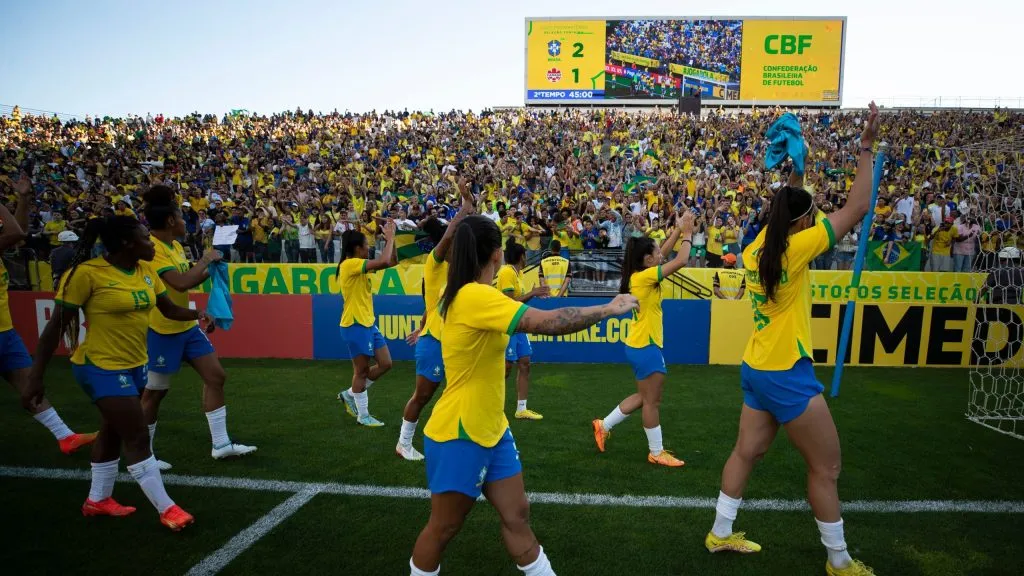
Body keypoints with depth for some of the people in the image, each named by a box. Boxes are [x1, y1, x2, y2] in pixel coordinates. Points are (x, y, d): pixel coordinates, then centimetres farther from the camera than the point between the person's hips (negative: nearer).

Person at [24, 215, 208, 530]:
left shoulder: (146, 270, -1)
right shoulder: (88, 273, -20)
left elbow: (168, 308, 6)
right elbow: (56, 326, -15)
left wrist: (196, 314, -16)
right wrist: (36, 378, -14)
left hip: (135, 364, 8)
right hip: (102, 367, -8)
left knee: (113, 431, 21)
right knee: (138, 438, -5)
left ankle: (98, 500, 40)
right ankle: (166, 508, 6)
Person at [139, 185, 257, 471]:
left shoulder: (174, 245, 8)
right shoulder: (151, 248, -21)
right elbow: (180, 283, -32)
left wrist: (210, 268, 3)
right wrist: (205, 259, -19)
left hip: (187, 326, 9)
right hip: (163, 330, -9)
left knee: (216, 376, 7)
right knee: (155, 391, 4)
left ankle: (221, 444, 15)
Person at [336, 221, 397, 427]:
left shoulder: (359, 265, 12)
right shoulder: (350, 264, -17)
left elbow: (390, 262, 14)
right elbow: (384, 261, -28)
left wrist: (391, 238, 4)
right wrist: (390, 238, -16)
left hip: (368, 323, 9)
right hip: (355, 325, -9)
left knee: (385, 364, 10)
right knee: (362, 370, 2)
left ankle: (349, 394, 25)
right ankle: (363, 416, 16)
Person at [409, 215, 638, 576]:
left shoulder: (475, 297, 5)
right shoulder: (474, 296, -25)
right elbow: (547, 322, -32)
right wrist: (608, 309, -21)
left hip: (491, 430, 9)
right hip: (458, 435, -9)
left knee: (516, 515, 14)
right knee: (443, 528, 10)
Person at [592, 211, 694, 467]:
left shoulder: (639, 274, 6)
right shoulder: (644, 276, -19)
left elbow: (664, 252, 18)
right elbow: (680, 261, -18)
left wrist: (678, 230, 11)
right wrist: (687, 234, -5)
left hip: (640, 345, 10)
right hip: (645, 347, -10)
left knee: (644, 398, 20)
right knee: (651, 401, 3)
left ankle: (604, 426, 26)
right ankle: (656, 452, 16)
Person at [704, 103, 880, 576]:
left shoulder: (756, 249, 1)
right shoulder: (793, 249, -18)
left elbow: (786, 211, 23)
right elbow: (857, 208, -13)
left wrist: (796, 172, 20)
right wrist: (865, 149, -7)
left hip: (757, 368, 8)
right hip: (787, 374, -8)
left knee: (747, 452, 18)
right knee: (826, 467, 8)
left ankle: (720, 534, 30)